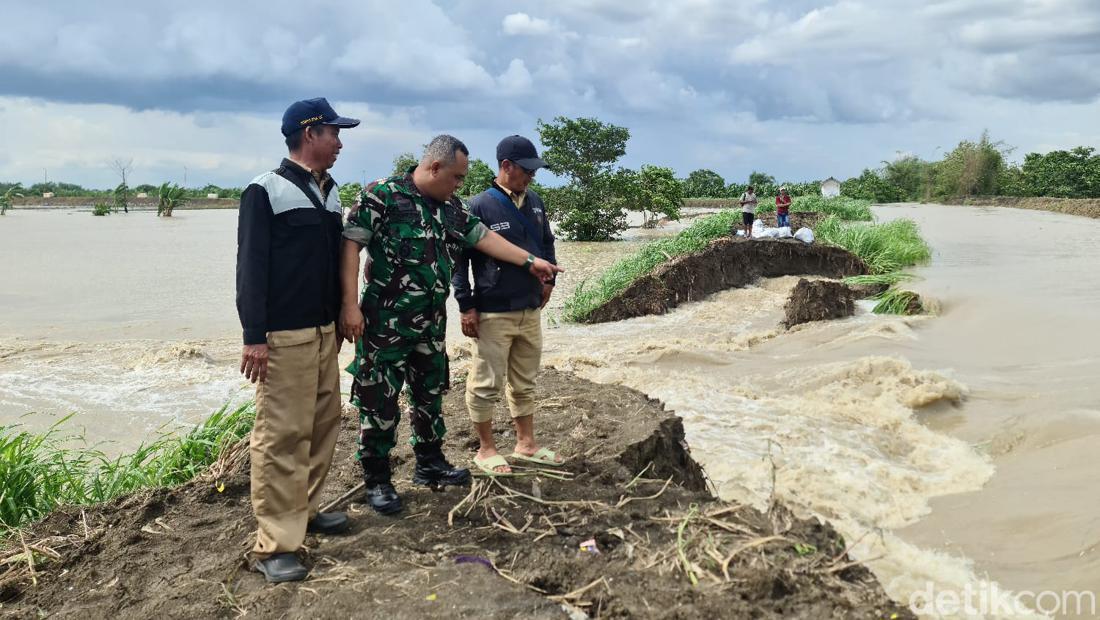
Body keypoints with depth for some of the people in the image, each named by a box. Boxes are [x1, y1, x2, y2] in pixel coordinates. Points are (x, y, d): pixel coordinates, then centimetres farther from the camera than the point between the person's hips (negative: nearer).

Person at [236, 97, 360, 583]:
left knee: (324, 422, 11)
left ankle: (305, 509, 25)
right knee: (281, 434, -8)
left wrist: (338, 320, 21)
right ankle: (273, 546, -3)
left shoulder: (329, 192, 15)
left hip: (323, 330, 8)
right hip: (283, 335, -8)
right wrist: (253, 335, -17)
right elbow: (251, 267, -12)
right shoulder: (265, 191, -8)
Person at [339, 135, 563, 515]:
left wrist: (530, 262, 12)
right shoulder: (383, 195, -13)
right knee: (379, 401, 2)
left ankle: (430, 465, 35)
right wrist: (349, 304, -21)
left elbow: (483, 237, 16)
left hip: (432, 323, 8)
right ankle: (377, 481, 15)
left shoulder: (451, 208, 10)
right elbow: (350, 245, -16)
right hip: (386, 323, -7)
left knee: (430, 394, 18)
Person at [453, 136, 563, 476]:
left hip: (531, 311, 7)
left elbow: (547, 242, 23)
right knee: (487, 383, 2)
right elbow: (459, 258, -10)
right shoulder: (479, 206, -10)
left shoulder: (534, 202, 9)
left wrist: (548, 277, 9)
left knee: (525, 382, 16)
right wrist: (466, 306, -13)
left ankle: (526, 444, 29)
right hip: (493, 314, -6)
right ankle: (486, 449, 17)